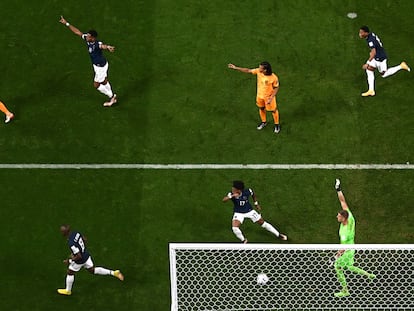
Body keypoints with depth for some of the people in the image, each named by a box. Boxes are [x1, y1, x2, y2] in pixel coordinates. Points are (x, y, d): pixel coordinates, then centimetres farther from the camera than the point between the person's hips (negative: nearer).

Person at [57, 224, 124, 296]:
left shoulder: (71, 243, -35)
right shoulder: (76, 233, -11)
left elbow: (79, 256, -31)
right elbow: (84, 240, 7)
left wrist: (69, 261, -17)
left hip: (80, 260, -7)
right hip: (86, 255, 7)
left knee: (70, 273, 17)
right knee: (93, 270, 23)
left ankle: (68, 290, 37)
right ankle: (113, 273, 19)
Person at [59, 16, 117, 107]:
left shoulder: (97, 44, -38)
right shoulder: (87, 39, -15)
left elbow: (103, 46, -62)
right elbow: (78, 32, -4)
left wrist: (108, 47, -86)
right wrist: (66, 24, -2)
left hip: (101, 67, -8)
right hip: (96, 64, 8)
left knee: (96, 85, 10)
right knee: (104, 82, 26)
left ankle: (111, 96, 31)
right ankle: (112, 98, 46)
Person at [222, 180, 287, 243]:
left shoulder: (247, 191, -23)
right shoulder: (231, 194, -24)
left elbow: (253, 194, 2)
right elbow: (224, 200, -41)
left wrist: (256, 204, 7)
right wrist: (232, 196, -57)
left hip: (249, 211, 0)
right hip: (238, 213, 0)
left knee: (263, 223, 7)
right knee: (234, 228, -22)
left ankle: (278, 235, 25)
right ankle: (243, 240, 6)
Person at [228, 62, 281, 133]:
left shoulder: (274, 78, -33)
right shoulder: (258, 71, -21)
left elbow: (276, 88, -18)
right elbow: (248, 71, -10)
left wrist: (271, 98, -23)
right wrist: (235, 68, -11)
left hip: (269, 97, -5)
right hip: (260, 95, 5)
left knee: (273, 110, 16)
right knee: (261, 109, 25)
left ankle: (277, 125, 40)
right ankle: (263, 122, 52)